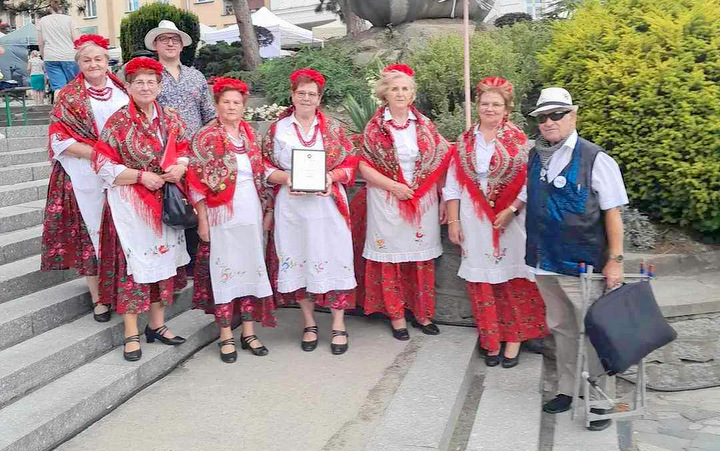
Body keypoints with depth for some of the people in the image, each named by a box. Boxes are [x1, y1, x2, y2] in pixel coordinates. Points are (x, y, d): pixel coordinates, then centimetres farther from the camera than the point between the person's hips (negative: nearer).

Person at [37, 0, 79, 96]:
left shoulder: (42, 21, 12)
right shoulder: (68, 19, 5)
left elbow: (40, 44, 11)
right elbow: (76, 40, -1)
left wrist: (44, 57, 20)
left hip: (50, 58, 2)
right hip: (69, 56, -2)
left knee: (58, 88, -5)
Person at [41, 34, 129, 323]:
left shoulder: (121, 90, 9)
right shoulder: (69, 96, 0)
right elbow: (59, 139, -7)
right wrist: (97, 153, -17)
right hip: (85, 176, -3)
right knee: (91, 232, 1)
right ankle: (98, 297, 10)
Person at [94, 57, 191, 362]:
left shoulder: (170, 118, 6)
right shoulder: (118, 121, -7)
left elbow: (186, 150, 13)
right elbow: (103, 164, -8)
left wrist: (181, 166, -10)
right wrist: (141, 176, -16)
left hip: (164, 202, 5)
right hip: (129, 205, -4)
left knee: (163, 259, 10)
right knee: (132, 263, -2)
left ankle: (157, 324, 24)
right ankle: (131, 334, 7)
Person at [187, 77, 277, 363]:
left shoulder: (250, 135, 10)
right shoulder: (206, 137, -4)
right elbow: (197, 181, -7)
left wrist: (267, 211, 11)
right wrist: (202, 219, -11)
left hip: (251, 215, 5)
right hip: (222, 216, -5)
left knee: (251, 270, 8)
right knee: (225, 272, 1)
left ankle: (248, 331, 20)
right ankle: (226, 337, 12)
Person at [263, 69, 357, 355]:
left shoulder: (332, 127, 7)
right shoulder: (277, 129, 7)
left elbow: (350, 163, 6)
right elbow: (266, 167, 7)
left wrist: (332, 176, -13)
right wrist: (285, 178, -12)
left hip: (327, 204, -1)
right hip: (291, 206, 1)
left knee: (332, 259, -1)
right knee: (297, 261, 5)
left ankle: (338, 324, 11)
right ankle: (309, 324, 20)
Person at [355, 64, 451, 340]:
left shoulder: (424, 124, 6)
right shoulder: (375, 127, -1)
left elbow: (439, 162, 7)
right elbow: (364, 166, -4)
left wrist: (444, 199, 3)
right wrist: (393, 186, -14)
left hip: (423, 201, 2)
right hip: (387, 202, -2)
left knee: (422, 259, 7)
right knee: (391, 258, 3)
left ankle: (422, 313, 21)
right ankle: (396, 315, 16)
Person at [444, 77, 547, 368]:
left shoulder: (518, 141, 0)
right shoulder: (465, 141, 8)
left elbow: (530, 181, -3)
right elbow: (453, 183, 7)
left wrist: (511, 209, -14)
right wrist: (453, 221, 1)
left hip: (510, 220, -2)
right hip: (474, 221, 2)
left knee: (514, 280, 1)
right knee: (480, 282, 4)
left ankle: (514, 339, 11)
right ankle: (491, 341, 15)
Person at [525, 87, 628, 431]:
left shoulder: (595, 160, -11)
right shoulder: (534, 157, 5)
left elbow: (612, 213, -11)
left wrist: (615, 260, -13)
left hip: (582, 265, -5)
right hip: (544, 261, 6)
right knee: (561, 327, 17)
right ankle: (568, 389, 32)